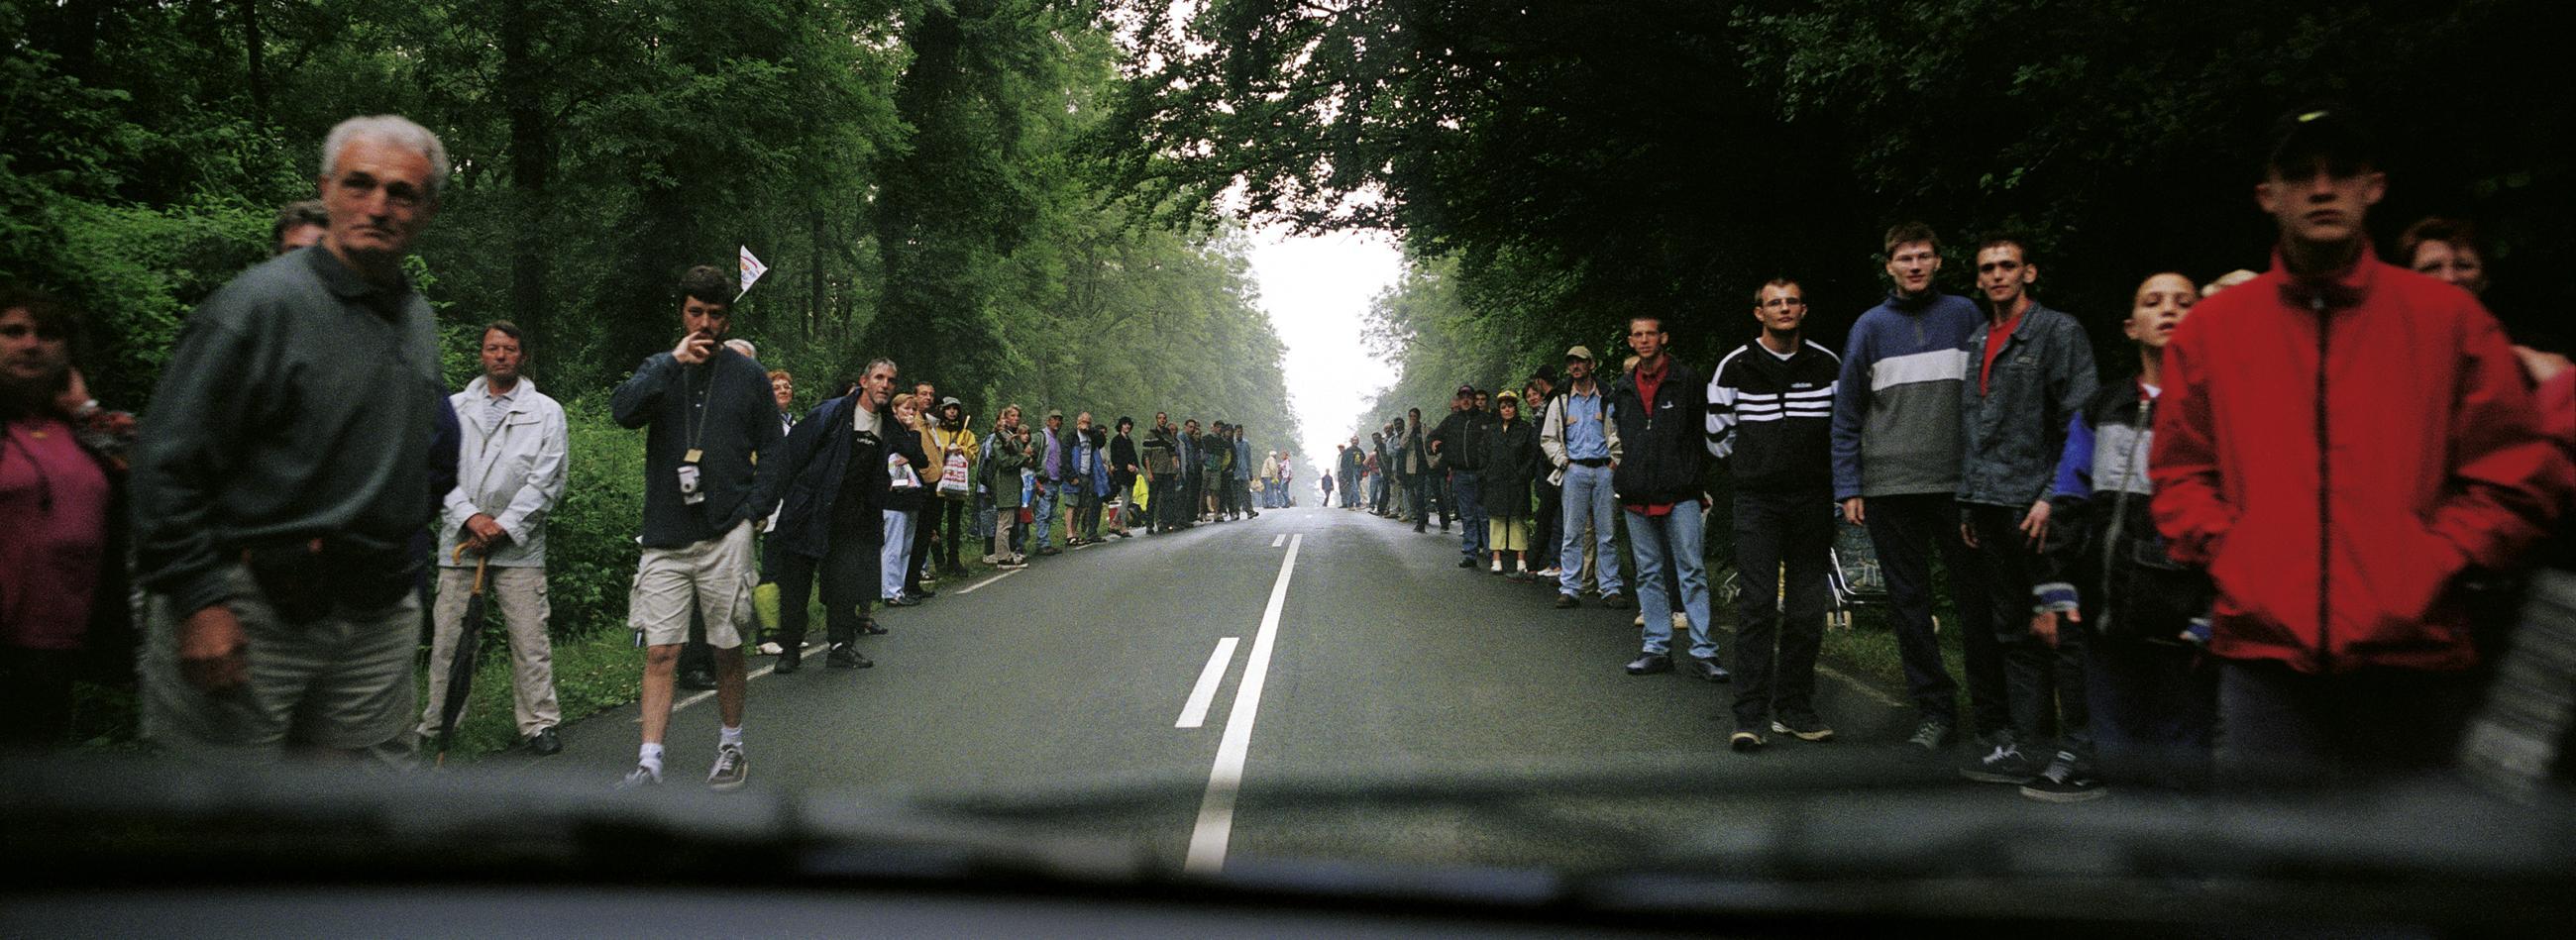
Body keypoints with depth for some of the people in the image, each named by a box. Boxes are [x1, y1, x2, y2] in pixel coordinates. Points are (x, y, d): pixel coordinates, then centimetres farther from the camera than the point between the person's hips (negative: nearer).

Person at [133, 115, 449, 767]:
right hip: (251, 610, -6)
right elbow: (168, 462, -12)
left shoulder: (419, 320, 13)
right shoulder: (263, 301, -9)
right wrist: (197, 601, -16)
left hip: (381, 616, 7)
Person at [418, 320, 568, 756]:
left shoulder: (546, 411, 6)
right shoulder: (454, 407, 13)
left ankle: (539, 723, 6)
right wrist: (470, 517, -9)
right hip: (459, 542, 2)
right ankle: (437, 724, 14)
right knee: (448, 639, 4)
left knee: (530, 639, -2)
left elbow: (545, 482, -2)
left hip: (518, 546, -2)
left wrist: (502, 526, -9)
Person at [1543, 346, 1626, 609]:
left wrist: (1616, 460, -3)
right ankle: (1569, 589, 1)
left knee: (1606, 533, 0)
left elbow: (1620, 433, 8)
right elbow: (1547, 438, 14)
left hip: (1605, 469, -1)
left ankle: (1611, 589, 3)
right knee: (1573, 533, -2)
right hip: (1575, 471, 1)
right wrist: (1563, 461, 1)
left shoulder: (1608, 400, 8)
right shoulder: (1560, 403, 12)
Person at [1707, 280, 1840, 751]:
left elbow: (1844, 427, 15)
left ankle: (1794, 709, 14)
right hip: (1757, 503, -2)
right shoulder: (1734, 368, 1)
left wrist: (1815, 472, 12)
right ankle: (1750, 717, -9)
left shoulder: (1828, 366, 6)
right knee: (1757, 606, -9)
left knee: (1807, 610, 4)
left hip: (1812, 500, 2)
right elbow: (1718, 435, 10)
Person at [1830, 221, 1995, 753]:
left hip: (1959, 483, -1)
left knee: (1977, 599, 2)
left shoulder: (1964, 316, 5)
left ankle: (1992, 714, 11)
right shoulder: (1871, 326, 6)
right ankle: (1934, 710, 14)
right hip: (1890, 487, 1)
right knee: (1909, 603, 5)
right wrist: (1849, 488, -2)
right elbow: (1847, 414, 5)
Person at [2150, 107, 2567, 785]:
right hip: (2265, 659, 0)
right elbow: (2179, 474, 11)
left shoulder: (2448, 318, 7)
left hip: (2414, 664, 0)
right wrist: (2229, 557, -4)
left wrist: (2432, 566, -5)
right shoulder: (2212, 327, 9)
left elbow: (2517, 476, 5)